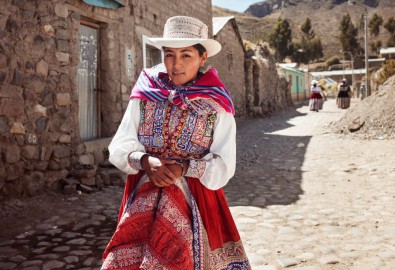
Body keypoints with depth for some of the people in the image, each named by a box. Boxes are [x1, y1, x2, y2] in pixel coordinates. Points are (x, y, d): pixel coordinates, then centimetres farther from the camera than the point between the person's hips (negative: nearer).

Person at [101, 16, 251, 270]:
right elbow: (119, 148, 2)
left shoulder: (216, 105, 0)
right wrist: (146, 161, -17)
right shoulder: (145, 95, 5)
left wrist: (185, 167, -19)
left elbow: (223, 167, -4)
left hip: (194, 199, -1)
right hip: (144, 195, 2)